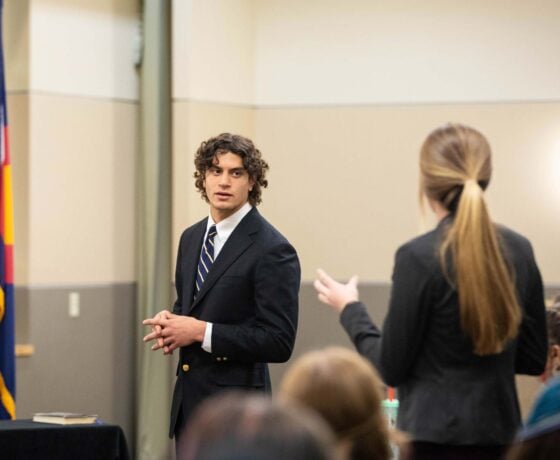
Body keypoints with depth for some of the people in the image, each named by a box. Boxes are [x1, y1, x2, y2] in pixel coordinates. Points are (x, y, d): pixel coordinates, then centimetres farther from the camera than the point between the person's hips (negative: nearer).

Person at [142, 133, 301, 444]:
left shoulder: (272, 250, -13)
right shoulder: (191, 238, 12)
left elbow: (279, 343, -18)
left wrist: (201, 331, -20)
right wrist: (170, 322, 0)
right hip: (189, 403, 8)